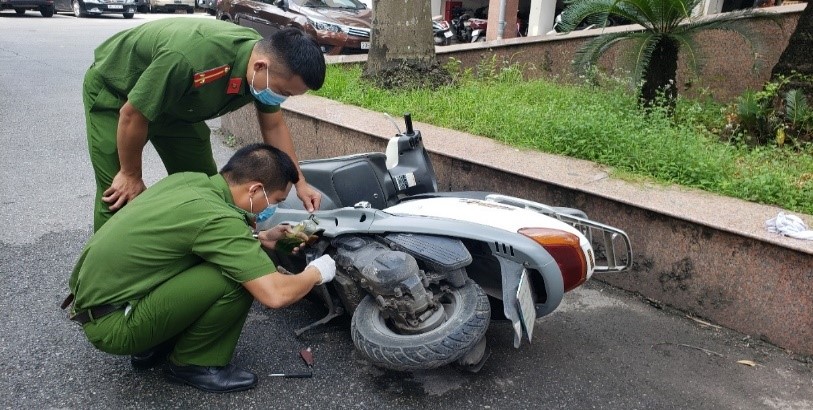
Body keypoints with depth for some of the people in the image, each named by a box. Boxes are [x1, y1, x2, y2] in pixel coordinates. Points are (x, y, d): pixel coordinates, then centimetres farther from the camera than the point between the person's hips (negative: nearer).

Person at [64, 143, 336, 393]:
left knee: (236, 256, 10)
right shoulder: (217, 217, -25)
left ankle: (152, 347, 16)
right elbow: (276, 295, -26)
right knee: (239, 277, -21)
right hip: (110, 324, -9)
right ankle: (192, 363, 2)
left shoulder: (189, 179, 0)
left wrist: (260, 238, 21)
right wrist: (317, 272, -6)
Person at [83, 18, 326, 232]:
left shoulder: (266, 57, -21)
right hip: (113, 92, -6)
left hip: (174, 102, 6)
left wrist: (300, 183, -5)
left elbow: (274, 126, -3)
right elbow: (132, 115, -28)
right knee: (119, 199, -11)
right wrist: (131, 176, -14)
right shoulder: (189, 59, -43)